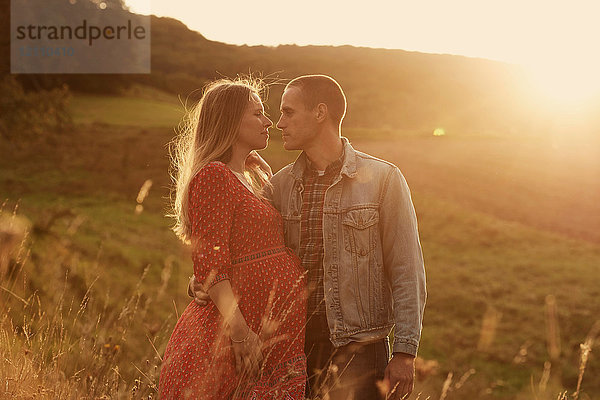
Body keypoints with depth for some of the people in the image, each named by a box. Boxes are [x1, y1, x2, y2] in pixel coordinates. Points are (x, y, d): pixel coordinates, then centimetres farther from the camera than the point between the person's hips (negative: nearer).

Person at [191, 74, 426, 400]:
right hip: (293, 348, 4)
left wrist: (404, 352, -9)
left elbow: (407, 272, -4)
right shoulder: (280, 184, 7)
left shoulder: (382, 178, -4)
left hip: (357, 351, -3)